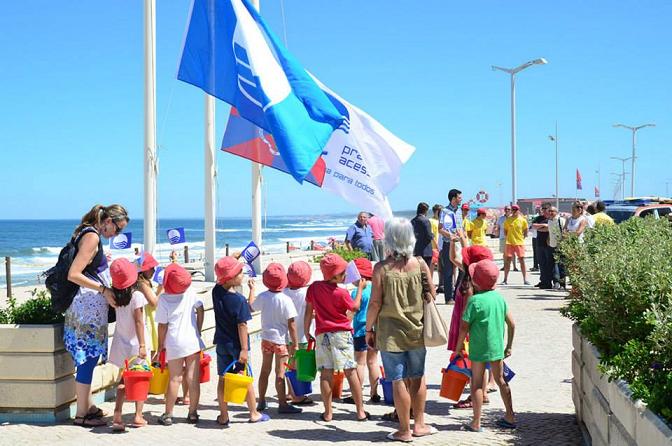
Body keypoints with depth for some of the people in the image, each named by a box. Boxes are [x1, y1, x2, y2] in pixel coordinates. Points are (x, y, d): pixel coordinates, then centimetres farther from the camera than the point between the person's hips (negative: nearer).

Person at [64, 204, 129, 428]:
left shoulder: (86, 233, 12)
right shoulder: (92, 237, -16)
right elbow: (73, 275, -22)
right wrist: (103, 289, -19)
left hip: (89, 305, 10)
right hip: (87, 304, -10)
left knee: (88, 358, 16)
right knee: (88, 358, -4)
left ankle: (87, 406, 25)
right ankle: (81, 414, 2)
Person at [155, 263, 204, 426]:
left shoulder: (164, 299, -11)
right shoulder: (191, 293, -4)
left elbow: (162, 326, -7)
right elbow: (200, 312, 6)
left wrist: (160, 345, 4)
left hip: (174, 344, -2)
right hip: (193, 341, 2)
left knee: (175, 379, 5)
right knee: (193, 378, 6)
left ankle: (168, 415, 11)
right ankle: (193, 413, 12)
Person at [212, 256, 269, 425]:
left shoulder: (217, 291, -5)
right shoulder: (239, 300, -21)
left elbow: (220, 282, 20)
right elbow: (242, 325, -20)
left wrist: (231, 261, 15)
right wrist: (244, 349, -17)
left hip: (222, 344, 5)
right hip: (237, 345, -5)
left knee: (223, 378, 10)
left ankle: (224, 416, 14)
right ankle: (254, 413, 20)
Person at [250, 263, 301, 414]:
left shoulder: (262, 297, -5)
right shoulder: (285, 300, -18)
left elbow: (251, 306, 16)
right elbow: (291, 325, -16)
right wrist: (294, 343, -9)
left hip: (266, 338, 5)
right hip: (281, 340, -5)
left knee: (265, 370, 16)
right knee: (280, 373, -1)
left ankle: (261, 401, 25)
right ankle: (282, 404, 3)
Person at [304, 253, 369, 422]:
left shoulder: (313, 287, -1)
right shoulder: (341, 293, -12)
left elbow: (308, 312, 6)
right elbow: (355, 307, 5)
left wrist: (306, 332, 16)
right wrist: (360, 288, 15)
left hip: (322, 335, 3)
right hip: (342, 335, -3)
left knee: (326, 373, 4)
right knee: (351, 372, 1)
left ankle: (327, 412, 6)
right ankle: (360, 411, 5)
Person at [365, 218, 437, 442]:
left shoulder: (382, 268, -13)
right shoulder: (419, 264, -4)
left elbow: (375, 303, -12)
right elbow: (432, 295, 2)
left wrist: (369, 328, 1)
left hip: (391, 333, -3)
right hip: (417, 331, 3)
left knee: (398, 381, 4)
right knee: (417, 377, 17)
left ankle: (404, 430, 13)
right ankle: (419, 424, 25)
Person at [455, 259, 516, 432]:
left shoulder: (475, 300, -16)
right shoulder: (500, 298, 2)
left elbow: (464, 327, -16)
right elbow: (511, 324, 6)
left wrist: (459, 346, -3)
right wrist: (509, 346, 16)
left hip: (479, 349, -5)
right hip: (497, 347, 5)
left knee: (477, 384, 4)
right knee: (501, 381, 18)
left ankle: (476, 423, 7)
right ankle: (510, 417, 24)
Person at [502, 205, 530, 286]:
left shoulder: (523, 220, 2)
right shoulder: (508, 220, 4)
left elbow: (525, 232, 9)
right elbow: (505, 231, 12)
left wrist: (521, 238, 1)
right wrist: (510, 237, 3)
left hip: (520, 243, -1)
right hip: (510, 243, 1)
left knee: (522, 260, 0)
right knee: (507, 260, 0)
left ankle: (525, 279, 6)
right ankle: (505, 279, 5)